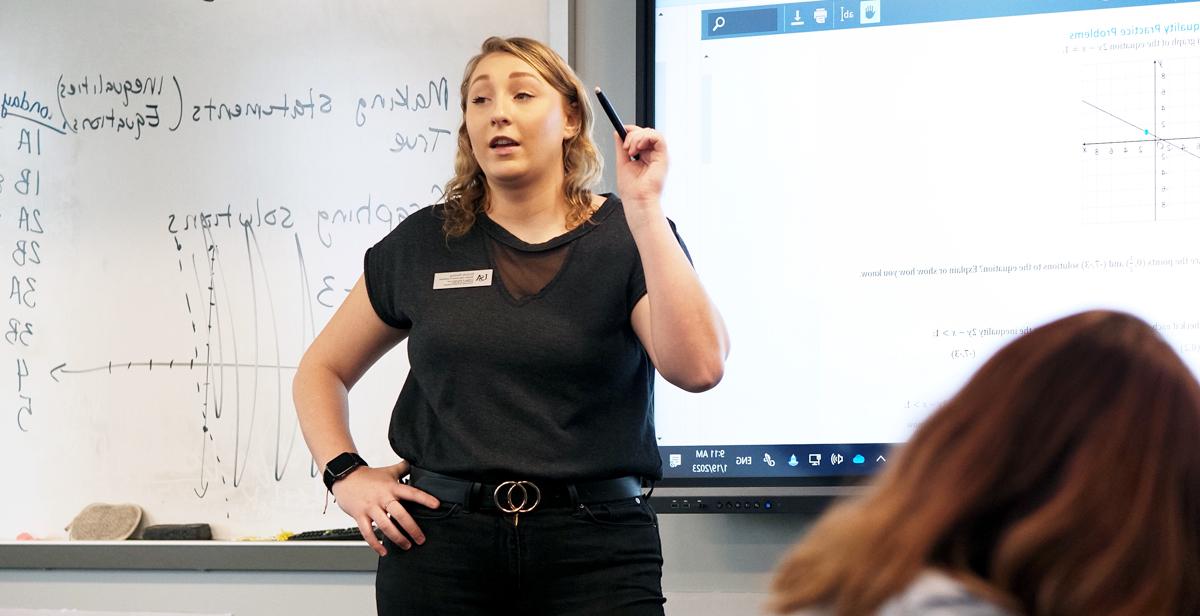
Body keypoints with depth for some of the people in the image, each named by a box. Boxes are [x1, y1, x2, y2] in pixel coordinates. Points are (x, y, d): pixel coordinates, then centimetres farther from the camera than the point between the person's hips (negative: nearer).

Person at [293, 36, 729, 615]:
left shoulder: (630, 237, 2)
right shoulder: (424, 243, 8)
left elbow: (697, 366, -16)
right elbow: (320, 370, 19)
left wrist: (643, 206, -15)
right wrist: (346, 475, 2)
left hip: (595, 547, -2)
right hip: (440, 541, 2)